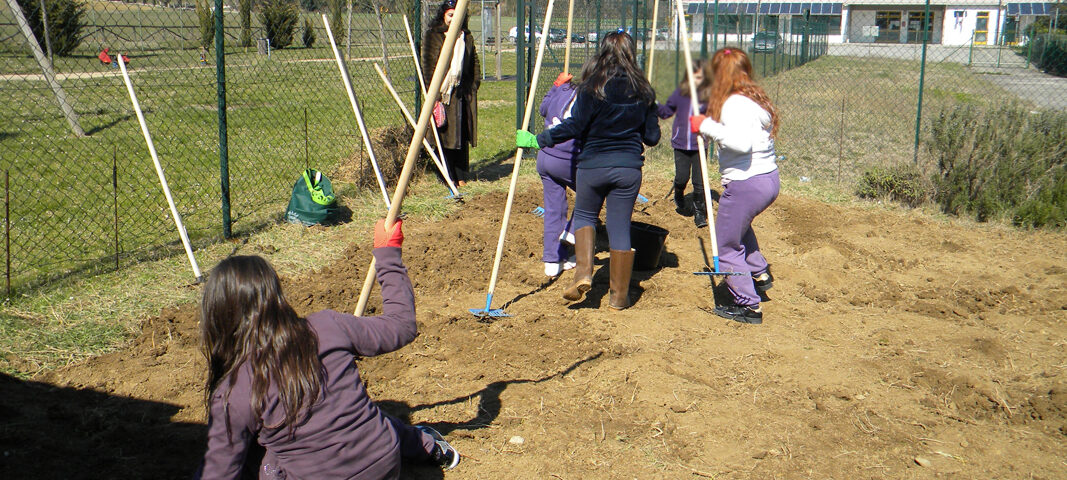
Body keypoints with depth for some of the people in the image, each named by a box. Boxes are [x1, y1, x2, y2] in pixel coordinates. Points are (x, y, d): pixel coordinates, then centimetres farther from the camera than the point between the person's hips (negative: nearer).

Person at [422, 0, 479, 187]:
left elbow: (474, 62, 21)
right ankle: (449, 179, 2)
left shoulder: (467, 37, 16)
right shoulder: (432, 36, 0)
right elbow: (428, 64, -5)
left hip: (464, 93, 5)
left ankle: (461, 177, 13)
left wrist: (475, 83, 10)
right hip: (444, 92, -5)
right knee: (446, 135, -4)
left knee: (463, 136, 6)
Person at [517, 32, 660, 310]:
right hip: (629, 167, 2)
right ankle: (619, 296, 12)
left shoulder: (592, 88, -9)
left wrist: (537, 141, -9)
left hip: (592, 166, -2)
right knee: (620, 227, 8)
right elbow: (652, 137, 4)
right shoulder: (643, 91, 1)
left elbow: (574, 127, -14)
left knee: (585, 215, 21)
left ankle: (584, 272, 1)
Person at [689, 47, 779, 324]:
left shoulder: (735, 104, -18)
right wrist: (710, 127, 11)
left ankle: (749, 306, 9)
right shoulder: (758, 99, 11)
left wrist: (707, 126, -24)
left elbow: (741, 142, -33)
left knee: (726, 247, 5)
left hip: (745, 185, -10)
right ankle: (760, 273, 36)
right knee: (738, 225, 36)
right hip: (769, 180, 10)